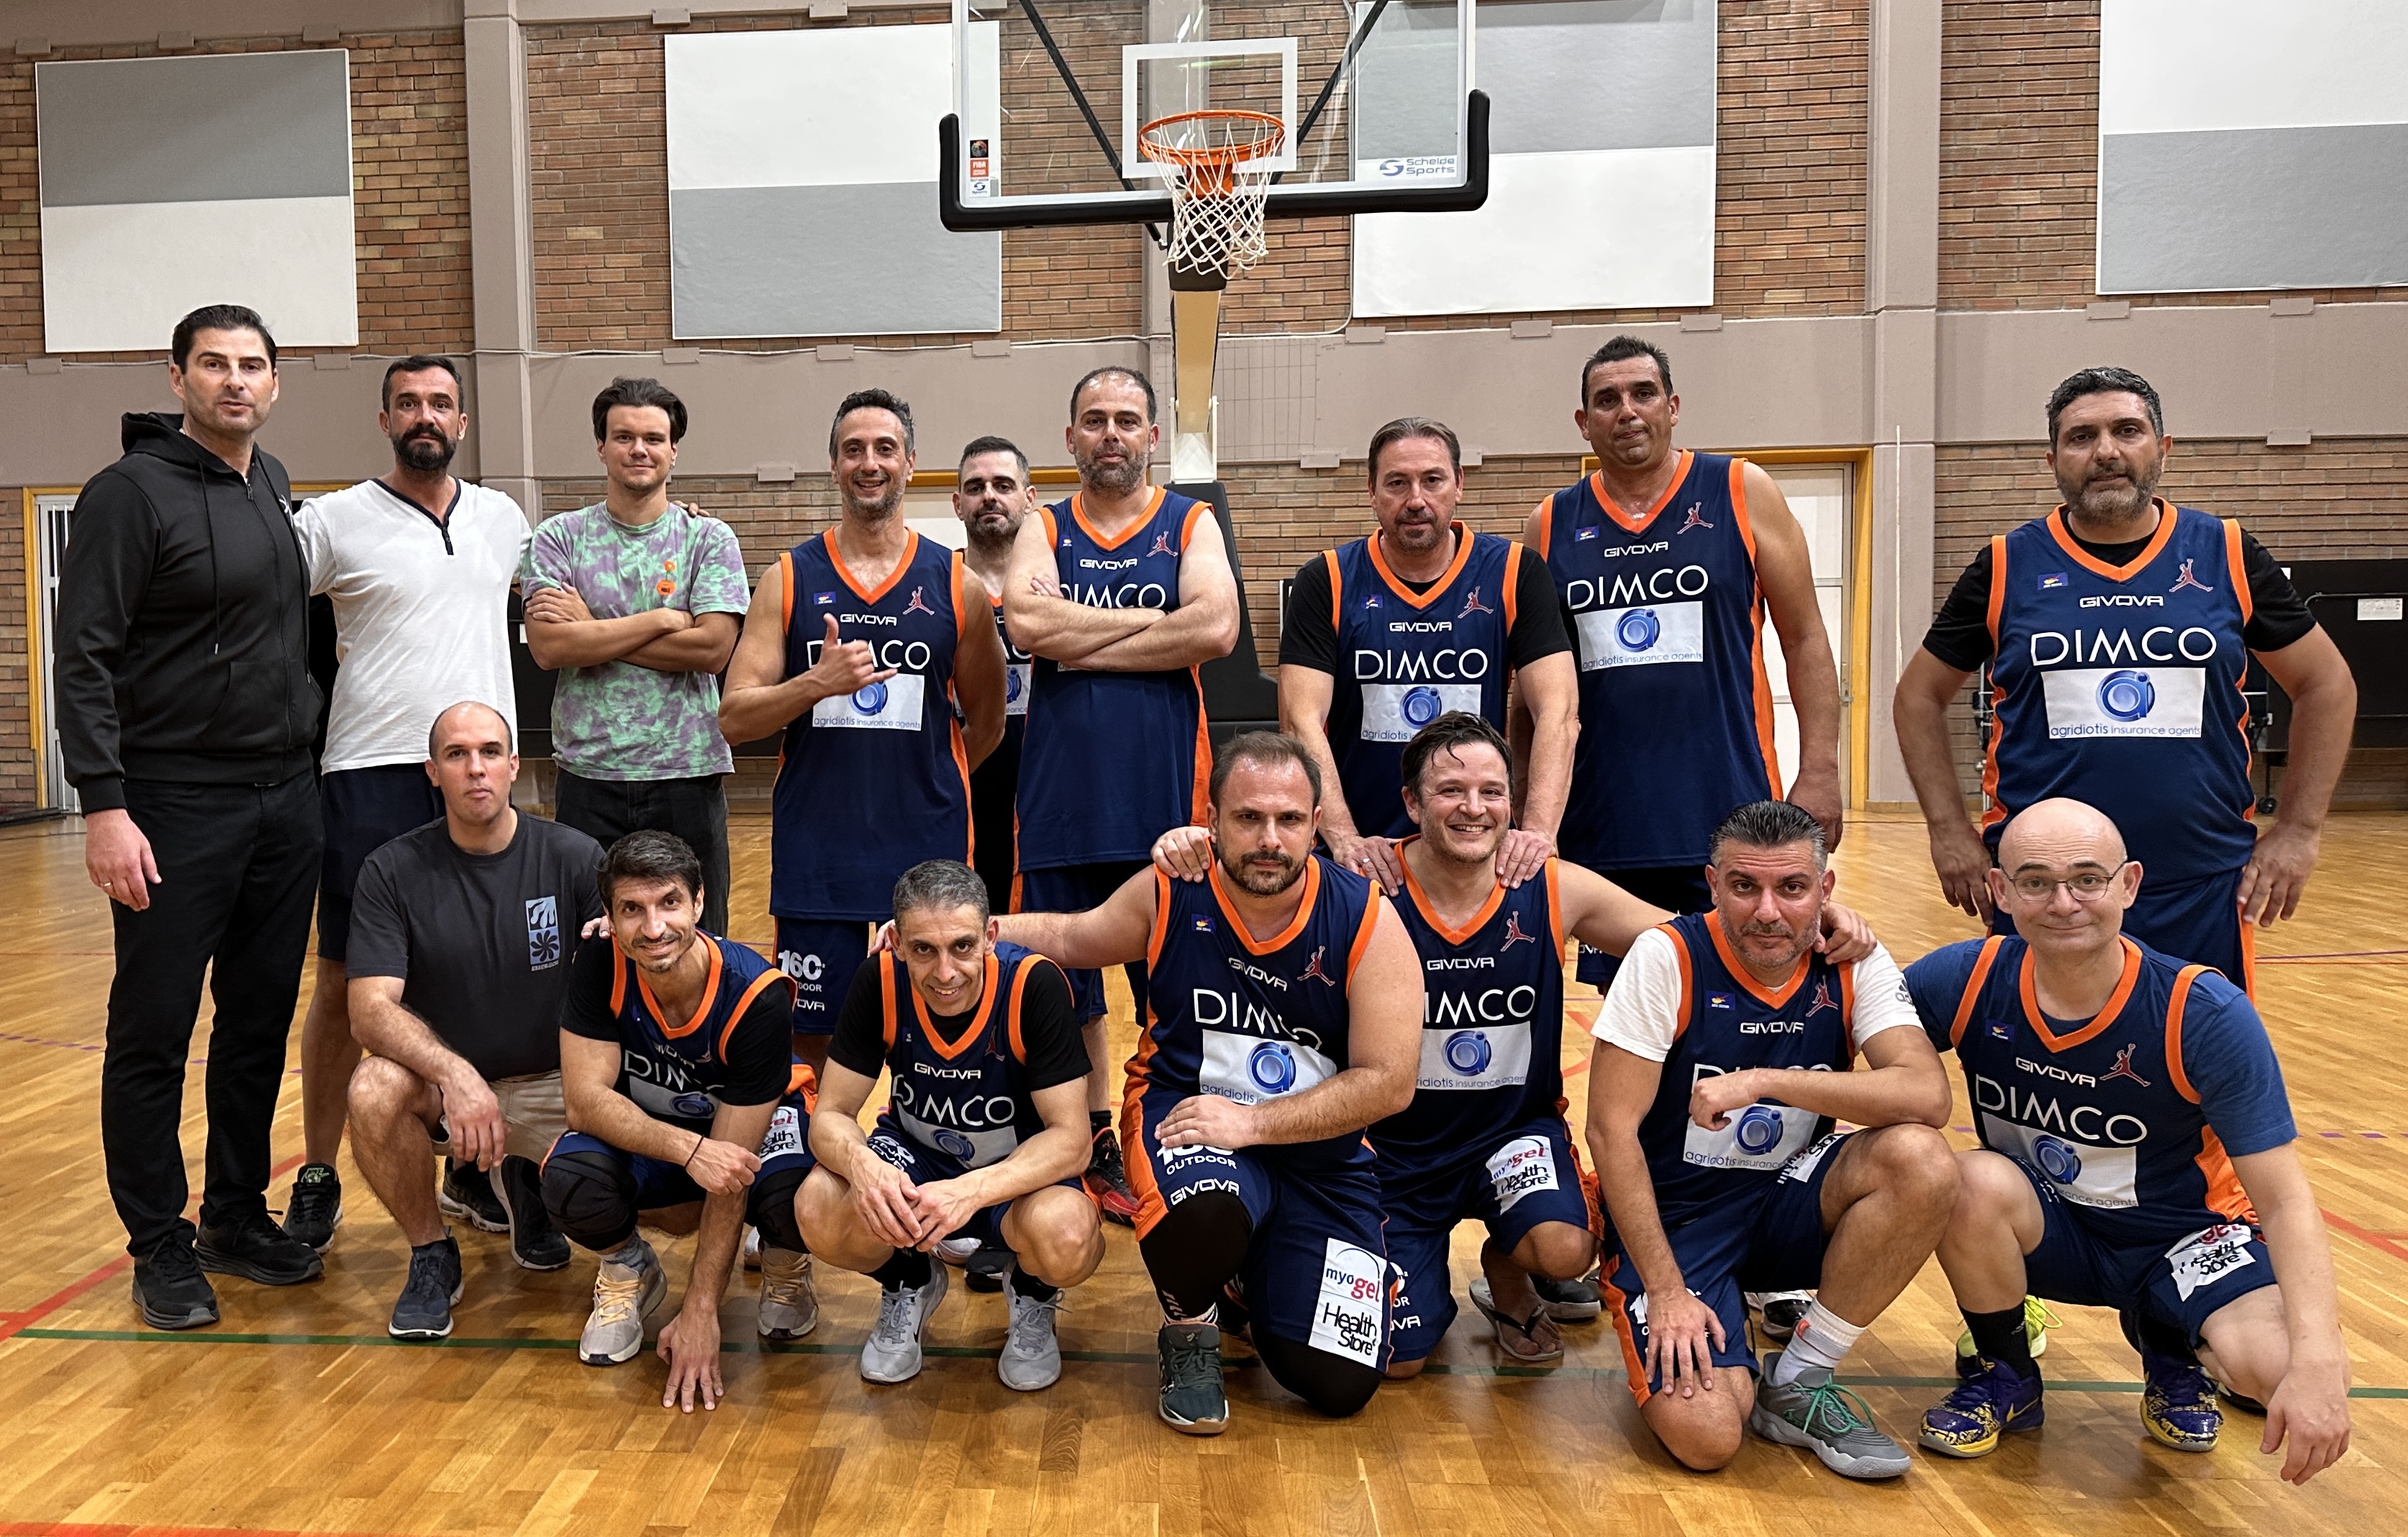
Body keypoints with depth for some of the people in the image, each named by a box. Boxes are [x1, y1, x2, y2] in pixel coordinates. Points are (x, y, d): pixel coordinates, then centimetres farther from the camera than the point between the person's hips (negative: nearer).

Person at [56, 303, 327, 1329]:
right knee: (154, 1033, 3)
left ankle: (238, 1216, 26)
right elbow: (84, 659, -12)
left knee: (262, 1023, 12)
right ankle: (161, 1245, 15)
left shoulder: (276, 487, 12)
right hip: (176, 807, -6)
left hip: (285, 800, 6)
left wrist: (302, 755, 13)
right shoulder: (132, 493, -8)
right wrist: (104, 805, -19)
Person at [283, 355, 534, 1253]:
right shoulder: (335, 520, -1)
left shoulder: (504, 519, 11)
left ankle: (472, 1169, 22)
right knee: (344, 983, 3)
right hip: (372, 777, -3)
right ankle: (318, 1180, 17)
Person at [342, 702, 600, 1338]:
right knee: (375, 1091, -33)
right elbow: (370, 1010, -17)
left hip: (552, 1084, 0)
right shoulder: (394, 871, -8)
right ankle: (431, 1254, -4)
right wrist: (455, 1073, -35)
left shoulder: (575, 858, -8)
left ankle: (525, 1184, 14)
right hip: (439, 1084, 0)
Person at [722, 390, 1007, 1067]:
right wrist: (817, 683, -18)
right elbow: (734, 718, -3)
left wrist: (922, 785, 9)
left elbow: (985, 724, 12)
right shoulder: (789, 579, 3)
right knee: (816, 1035, 7)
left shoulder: (955, 583, 3)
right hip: (814, 851, 0)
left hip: (928, 851, 0)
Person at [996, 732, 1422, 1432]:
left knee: (1339, 1384, -7)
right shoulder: (1168, 895, -8)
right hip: (1184, 1109, -1)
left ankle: (1247, 1284, 27)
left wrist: (1250, 1120, -21)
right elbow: (1071, 936, 13)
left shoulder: (1367, 920, -13)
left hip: (1320, 1145, 1)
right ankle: (1191, 1335, -1)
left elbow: (1388, 1082, -14)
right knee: (1205, 1210, -39)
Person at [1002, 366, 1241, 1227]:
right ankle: (1095, 1153, 26)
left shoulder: (1190, 525, 6)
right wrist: (1151, 619, -9)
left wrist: (1078, 639, -11)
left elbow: (1216, 630, -14)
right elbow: (1028, 625, -11)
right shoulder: (1043, 531, 9)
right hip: (1062, 800, 2)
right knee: (1068, 987, 10)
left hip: (1165, 800, -1)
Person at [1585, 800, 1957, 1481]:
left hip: (1786, 1204, 4)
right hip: (1673, 1216, -4)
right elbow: (1611, 1130, -16)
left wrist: (1767, 1081, -30)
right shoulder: (1668, 957, -16)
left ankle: (1797, 1384, -8)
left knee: (1922, 1162, -26)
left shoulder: (1854, 965, -6)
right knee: (1706, 1437, -24)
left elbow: (1929, 1096, -22)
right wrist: (1666, 1289, -20)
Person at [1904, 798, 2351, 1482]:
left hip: (2182, 1235, -1)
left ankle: (2169, 1347, 10)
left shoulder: (2204, 1014, -22)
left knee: (2275, 1367, -30)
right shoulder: (1971, 981, -17)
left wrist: (2318, 1359, -35)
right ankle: (2004, 1377, -1)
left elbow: (2284, 1200, -22)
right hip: (2042, 1229, 1)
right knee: (1975, 1182, -32)